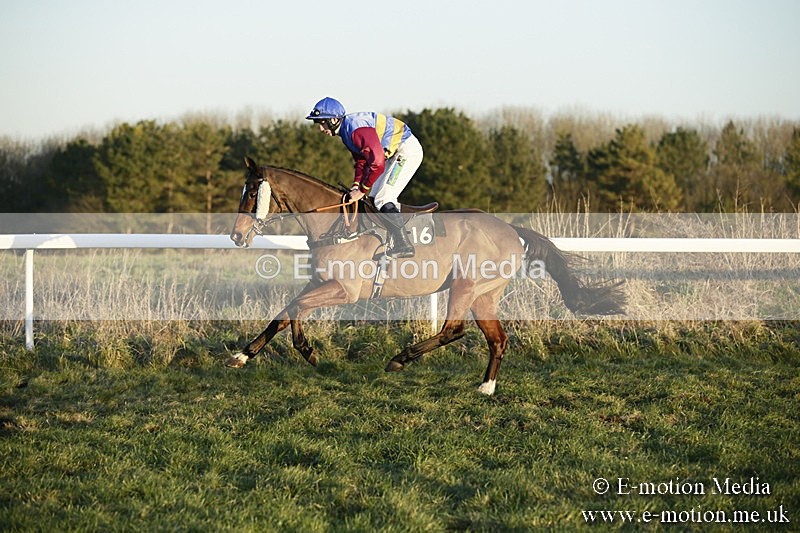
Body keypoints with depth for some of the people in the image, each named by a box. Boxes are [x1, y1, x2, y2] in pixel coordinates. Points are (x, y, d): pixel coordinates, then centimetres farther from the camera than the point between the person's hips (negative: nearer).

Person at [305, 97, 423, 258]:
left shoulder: (356, 129, -27)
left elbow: (377, 163, -30)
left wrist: (362, 190, -21)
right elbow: (361, 160, 16)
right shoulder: (346, 130, 6)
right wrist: (356, 186, 2)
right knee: (376, 197, 12)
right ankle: (398, 244, 17)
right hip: (394, 154, 11)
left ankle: (404, 246, -11)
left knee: (383, 199, -14)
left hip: (407, 151, -11)